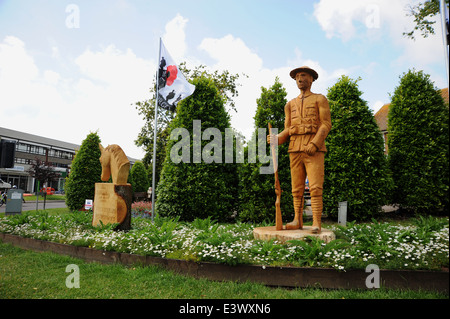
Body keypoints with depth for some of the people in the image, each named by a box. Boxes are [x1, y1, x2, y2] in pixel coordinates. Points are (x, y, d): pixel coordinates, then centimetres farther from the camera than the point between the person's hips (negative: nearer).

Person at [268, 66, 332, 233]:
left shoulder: (320, 99, 9)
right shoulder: (290, 104, 21)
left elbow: (326, 124, -2)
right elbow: (288, 130, 15)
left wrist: (314, 144, -17)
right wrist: (276, 139, -7)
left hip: (314, 150, -4)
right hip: (295, 149, 4)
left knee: (315, 187, -10)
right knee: (297, 188, 3)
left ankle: (316, 223, -8)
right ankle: (297, 221, 9)